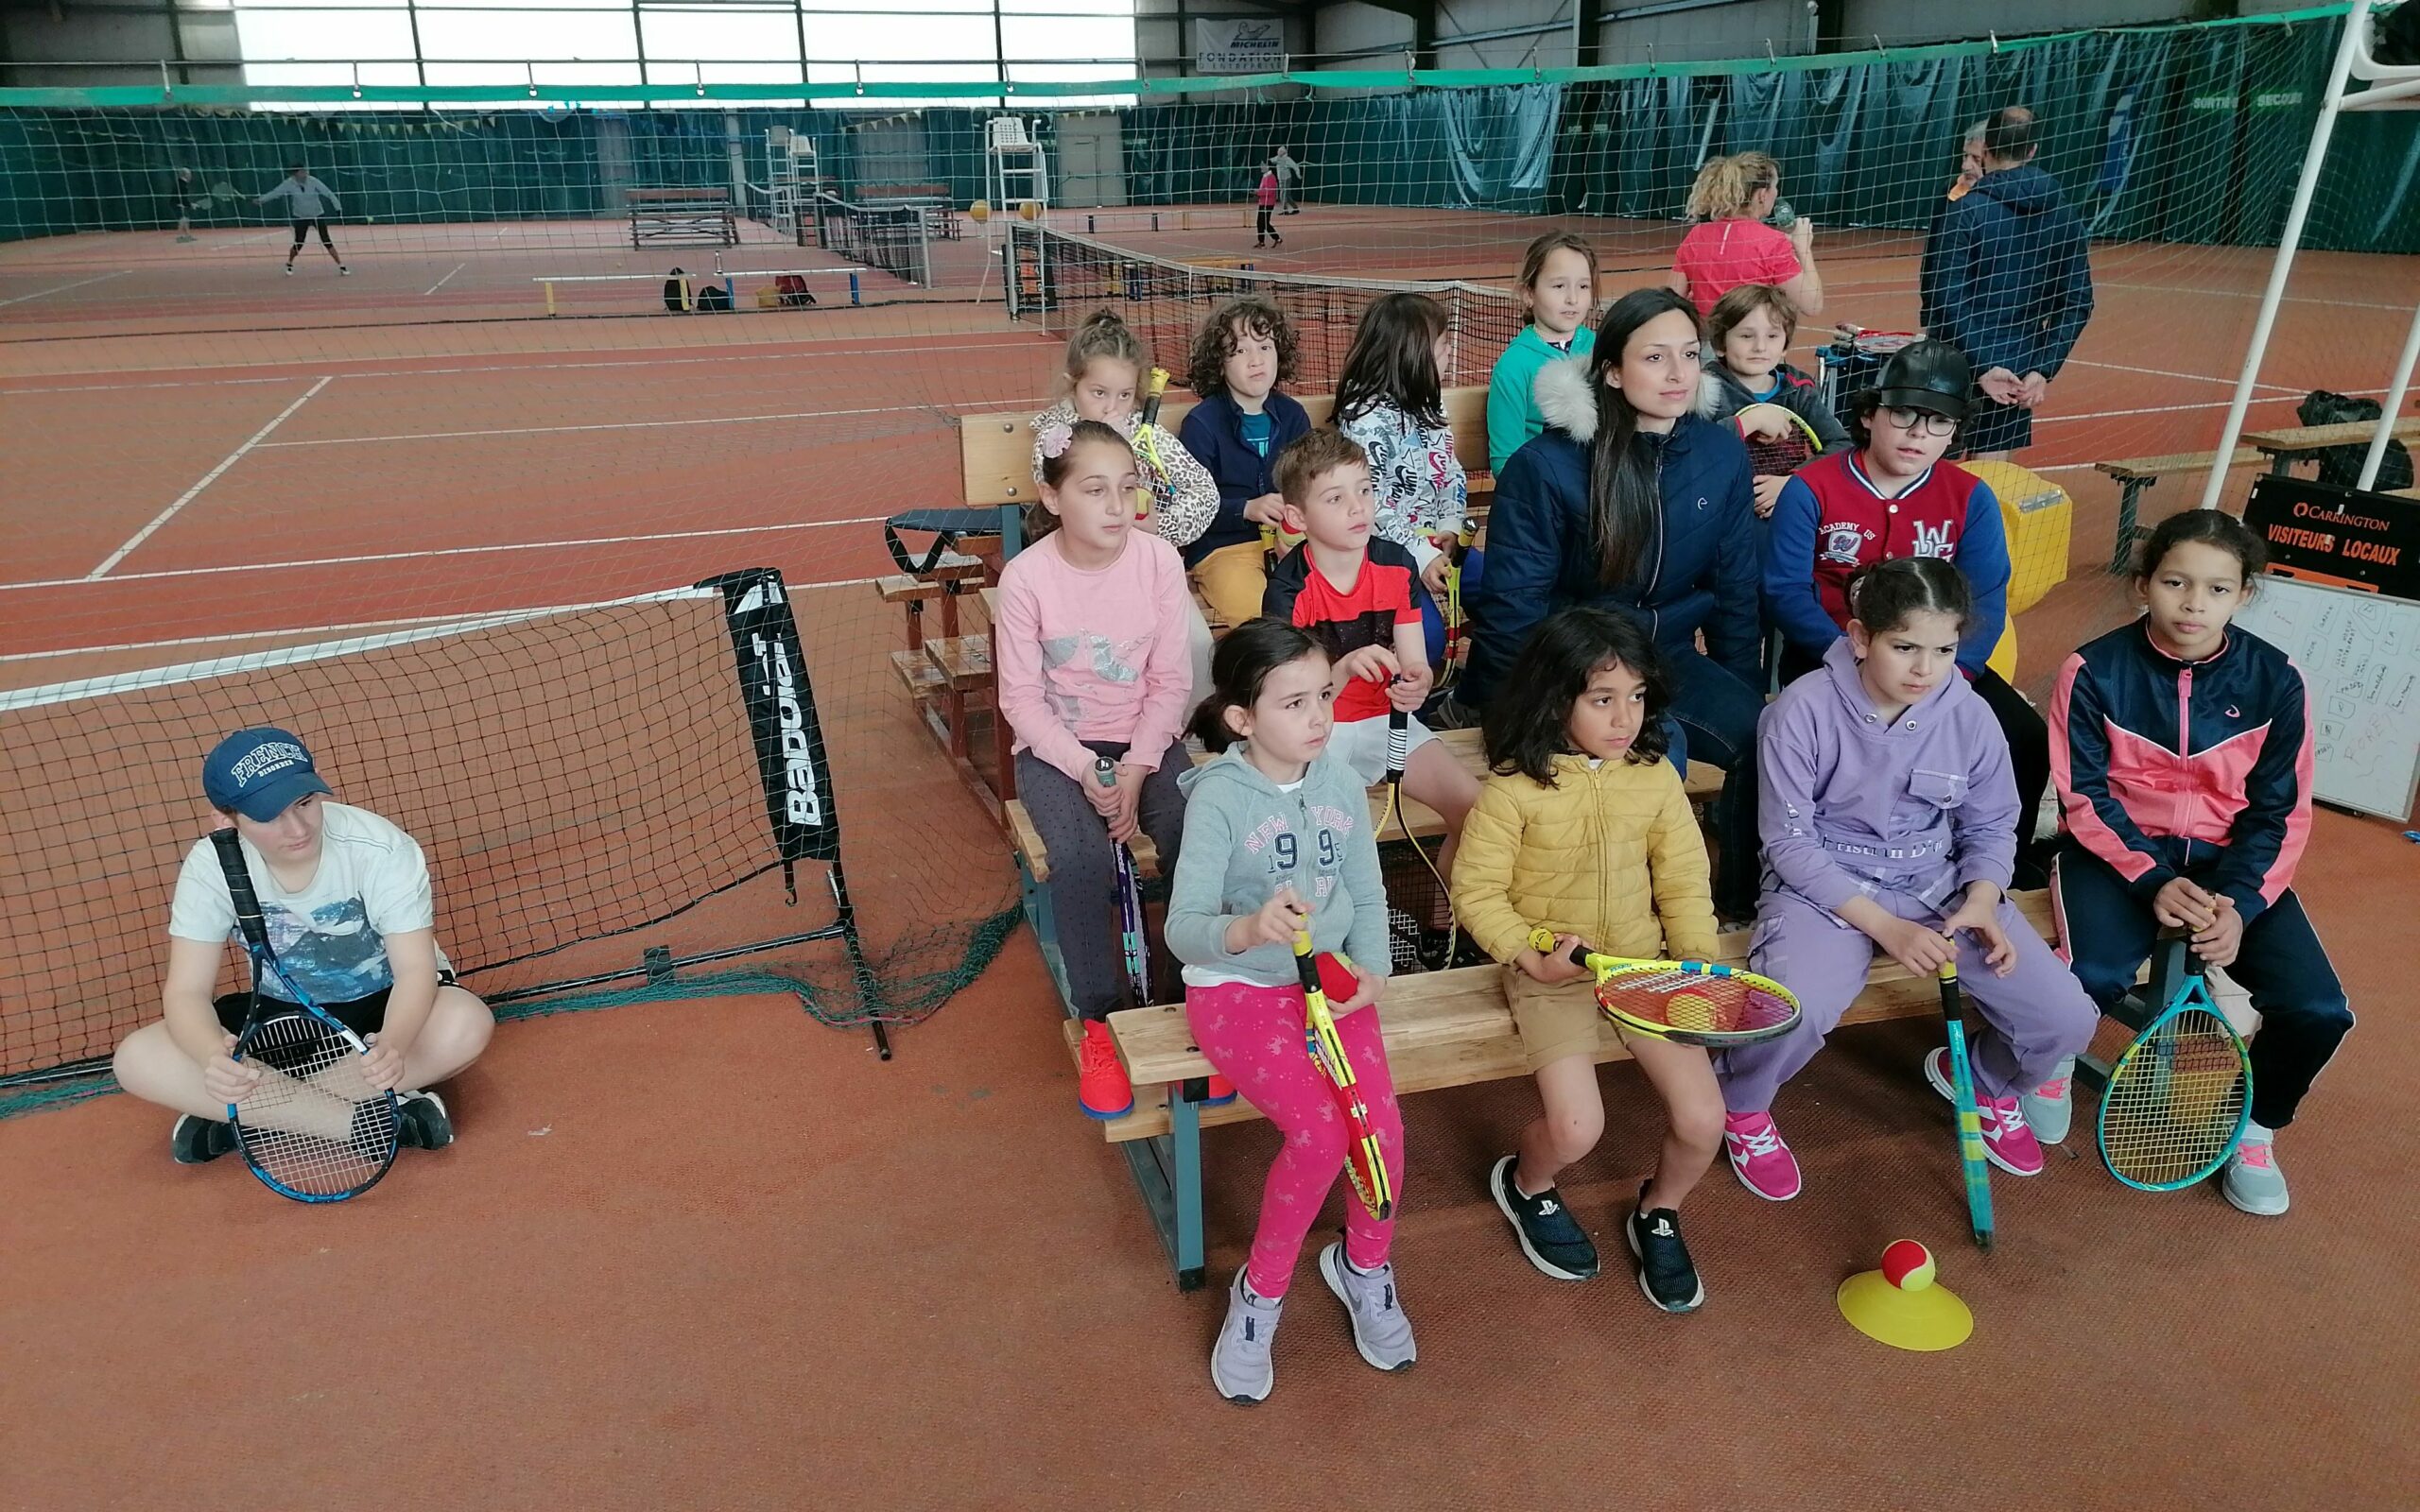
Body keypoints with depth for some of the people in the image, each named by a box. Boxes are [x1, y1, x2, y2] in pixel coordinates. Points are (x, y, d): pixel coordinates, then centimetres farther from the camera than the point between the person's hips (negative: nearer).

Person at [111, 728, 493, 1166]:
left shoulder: (380, 848, -25)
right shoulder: (210, 867, -17)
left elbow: (415, 970, -27)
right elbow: (187, 991, -19)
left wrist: (393, 1045, -50)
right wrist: (213, 1057, -43)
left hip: (383, 1005, -3)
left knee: (467, 1023, -35)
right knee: (137, 1059, -20)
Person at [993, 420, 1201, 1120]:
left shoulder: (1159, 559, -9)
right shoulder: (1027, 575, -13)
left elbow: (1169, 683, -5)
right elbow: (1021, 697, -10)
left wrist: (1135, 772, -16)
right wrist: (1086, 771, -20)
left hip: (1145, 740, 2)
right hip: (1057, 749, -1)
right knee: (1081, 858, -29)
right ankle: (1099, 1022, -7)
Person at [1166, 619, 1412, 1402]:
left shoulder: (1342, 784, -1)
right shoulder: (1217, 797, -16)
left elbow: (1367, 896, 9)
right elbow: (1182, 930, -22)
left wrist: (1371, 969, -9)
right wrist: (1249, 930, -42)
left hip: (1329, 980, 4)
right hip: (1236, 988, -4)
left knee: (1382, 1125, -18)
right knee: (1320, 1131, -25)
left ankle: (1365, 1265, 16)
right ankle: (1260, 1292, 4)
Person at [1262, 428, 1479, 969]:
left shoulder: (1396, 565, -4)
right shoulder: (1289, 587, -15)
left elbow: (1415, 664, 0)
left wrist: (1416, 685, -25)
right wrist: (1346, 668, -39)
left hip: (1386, 718, 4)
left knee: (1474, 806, -13)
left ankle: (1440, 926, 10)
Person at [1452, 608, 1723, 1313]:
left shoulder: (1655, 776, -1)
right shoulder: (1515, 787, -14)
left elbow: (1683, 882, 6)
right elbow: (1477, 891, -9)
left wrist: (1700, 962, -4)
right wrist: (1531, 958, -19)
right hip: (1552, 974, -4)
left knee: (1703, 1119, -8)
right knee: (1576, 1127, -19)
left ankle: (1659, 1214, 27)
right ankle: (1525, 1186, 20)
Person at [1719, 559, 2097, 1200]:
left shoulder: (1971, 716, -5)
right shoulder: (1803, 710, -17)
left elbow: (1991, 827, 8)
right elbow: (1790, 841, -13)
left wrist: (1982, 900, -13)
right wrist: (1882, 925, -20)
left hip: (1939, 881, 4)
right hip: (1824, 883, -4)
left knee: (2066, 1019, -9)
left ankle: (1984, 1081, 29)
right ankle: (1741, 1107, 4)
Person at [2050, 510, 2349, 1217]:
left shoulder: (2275, 682, -5)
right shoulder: (2094, 672, -12)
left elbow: (2280, 815, -2)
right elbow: (2085, 797, -9)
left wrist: (2239, 903, -17)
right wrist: (2154, 881, -21)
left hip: (2229, 858, 3)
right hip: (2119, 849, -3)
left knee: (2319, 1012, -15)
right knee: (2095, 978, -32)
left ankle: (2253, 1125, 17)